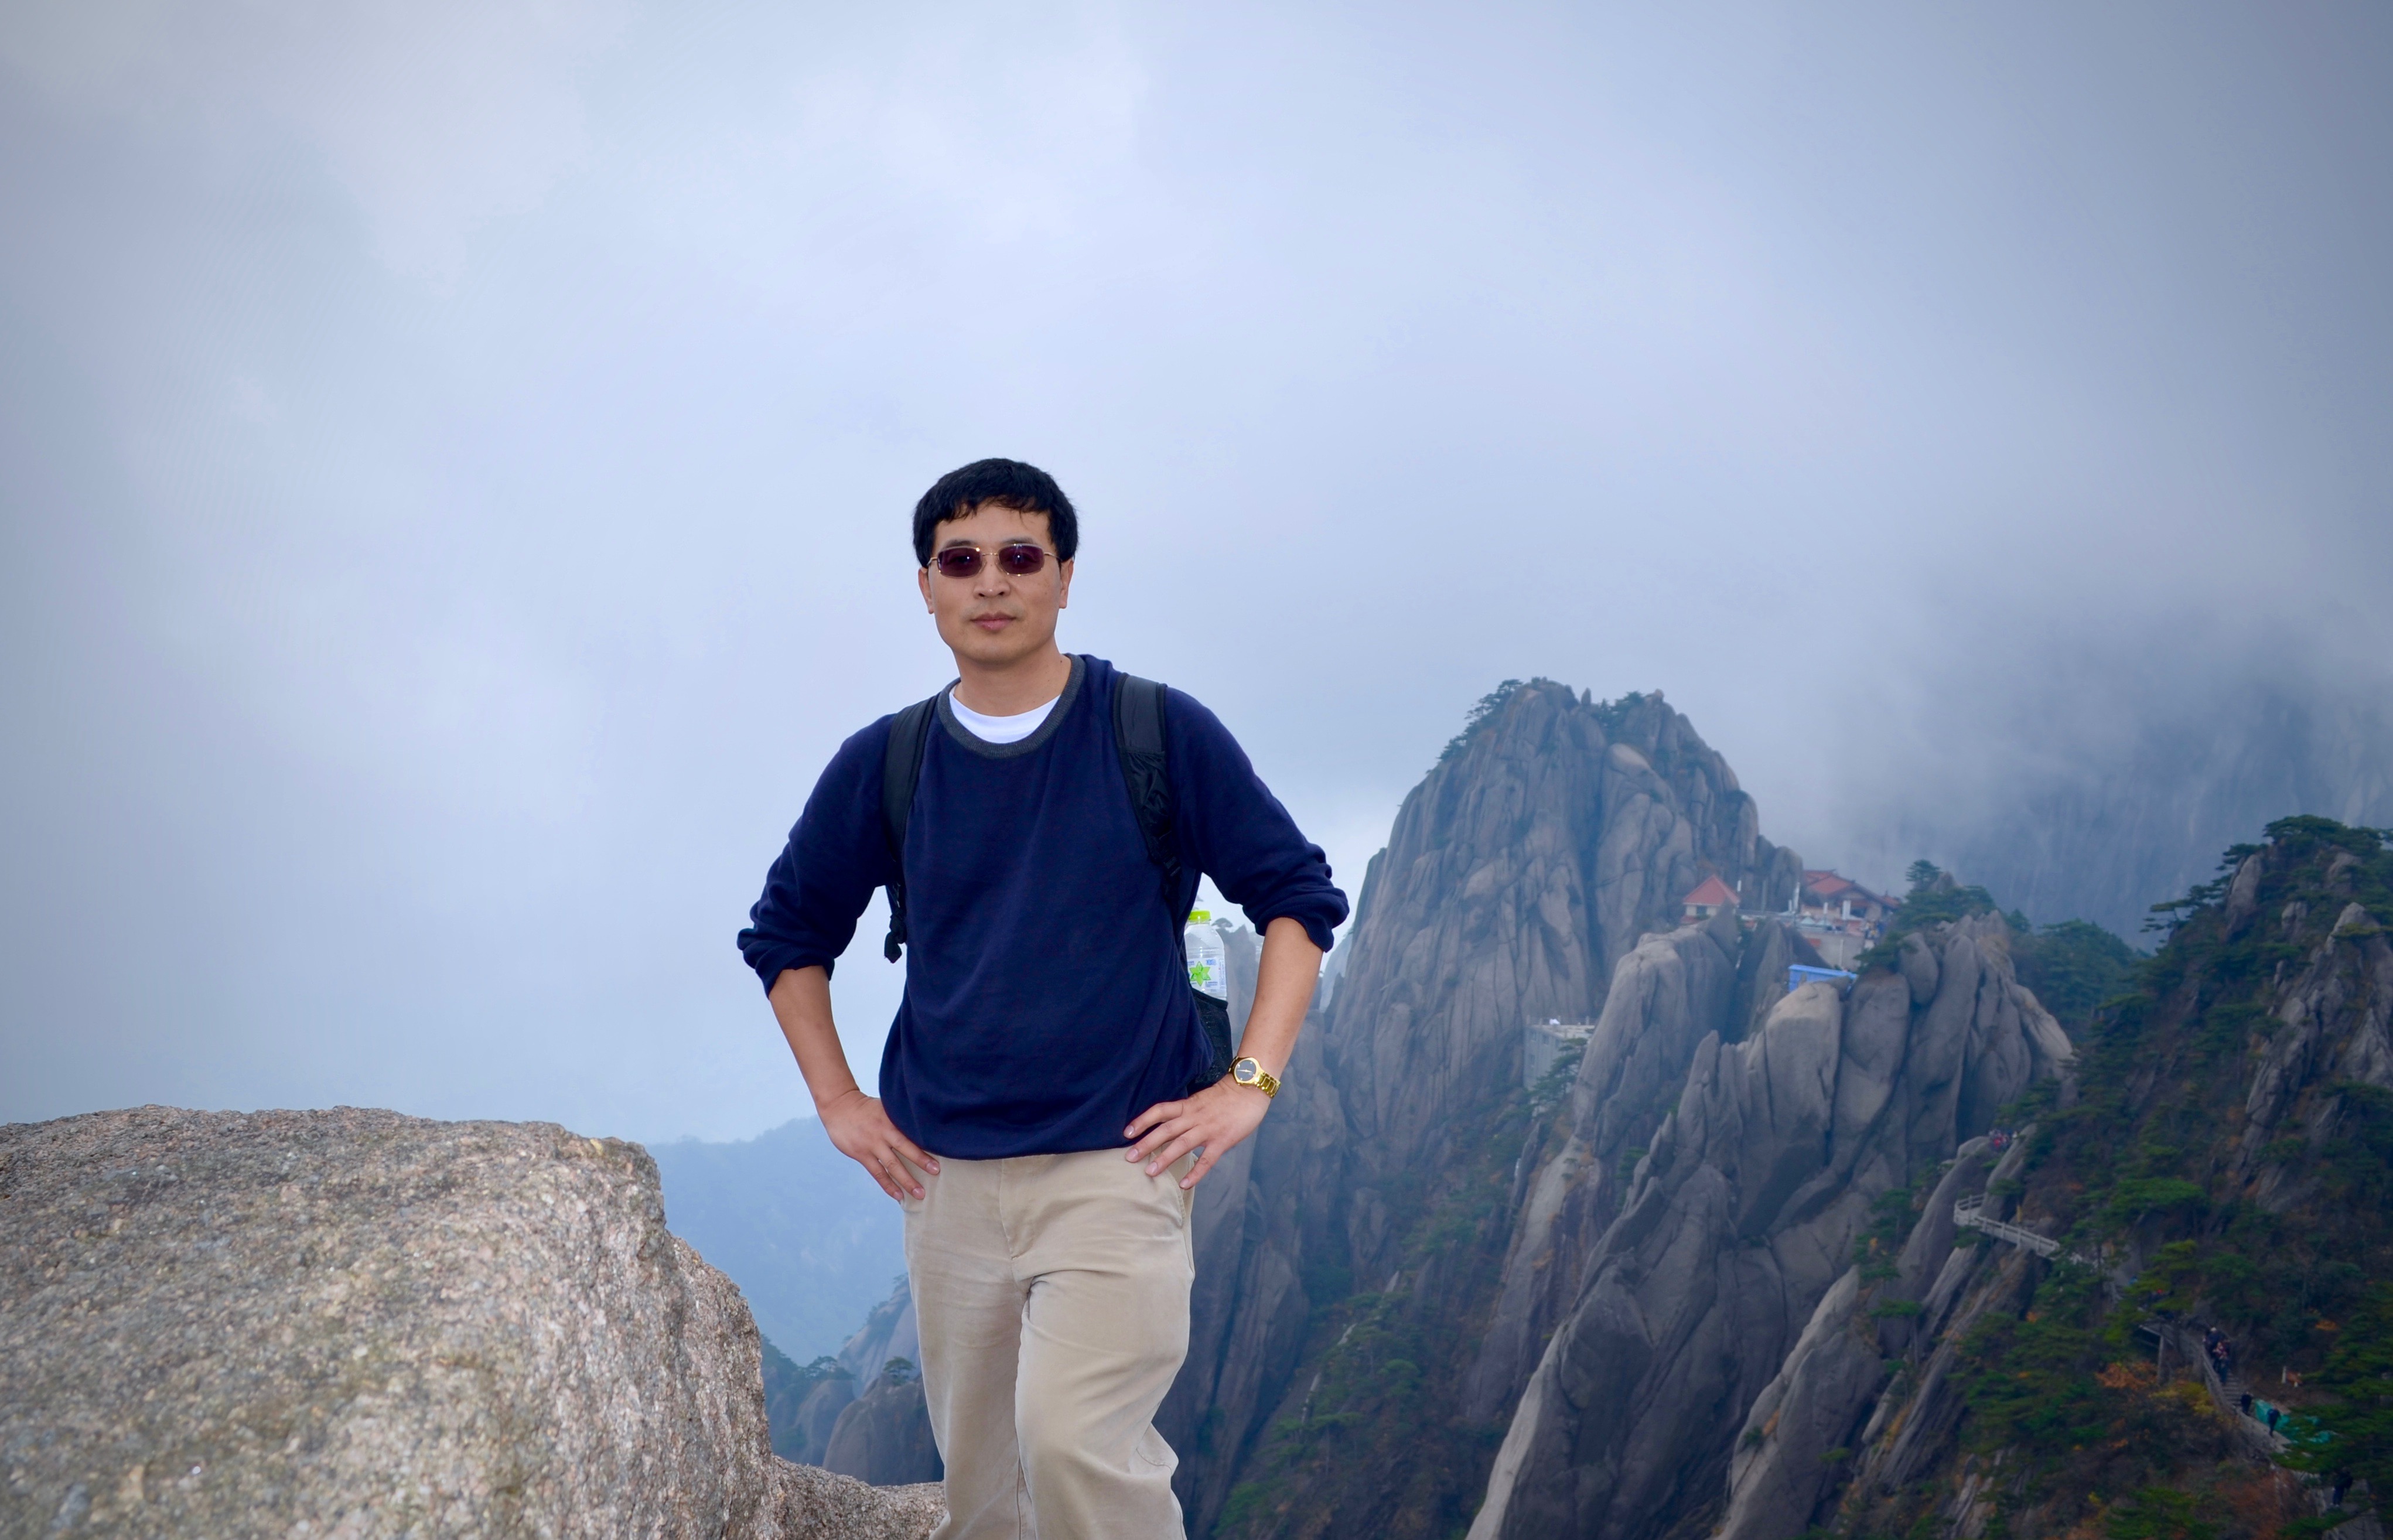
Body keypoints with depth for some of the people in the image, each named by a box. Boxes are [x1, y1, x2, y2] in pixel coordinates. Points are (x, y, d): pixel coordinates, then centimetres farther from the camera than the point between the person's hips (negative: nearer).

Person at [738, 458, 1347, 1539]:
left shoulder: (1161, 735, -2)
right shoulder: (882, 766, 6)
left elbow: (1298, 898, 3)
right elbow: (787, 934, 19)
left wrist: (1250, 1084, -6)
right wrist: (836, 1101, 10)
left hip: (1118, 1164, -3)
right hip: (945, 1173, 4)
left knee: (1072, 1439, -22)